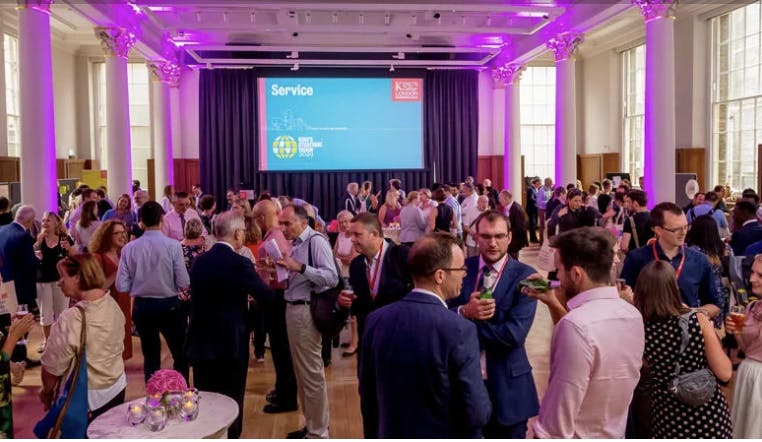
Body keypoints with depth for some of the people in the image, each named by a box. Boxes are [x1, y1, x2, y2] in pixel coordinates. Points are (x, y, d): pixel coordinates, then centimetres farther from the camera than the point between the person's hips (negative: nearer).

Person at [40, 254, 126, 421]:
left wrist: (47, 393, 3)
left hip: (85, 399, -6)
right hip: (116, 388, 6)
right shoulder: (112, 304, -3)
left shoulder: (72, 318, -25)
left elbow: (53, 366, -15)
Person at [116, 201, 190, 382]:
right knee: (181, 355, 13)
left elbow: (122, 286, -6)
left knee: (150, 357, 17)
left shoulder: (129, 248, -7)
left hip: (142, 307, 3)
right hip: (169, 306, -3)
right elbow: (183, 283, -16)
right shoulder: (173, 246, -15)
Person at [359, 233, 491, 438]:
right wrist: (478, 382, -1)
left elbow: (367, 395, 1)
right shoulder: (459, 330, -24)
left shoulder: (376, 320, -9)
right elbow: (476, 414, -20)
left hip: (390, 434, 4)